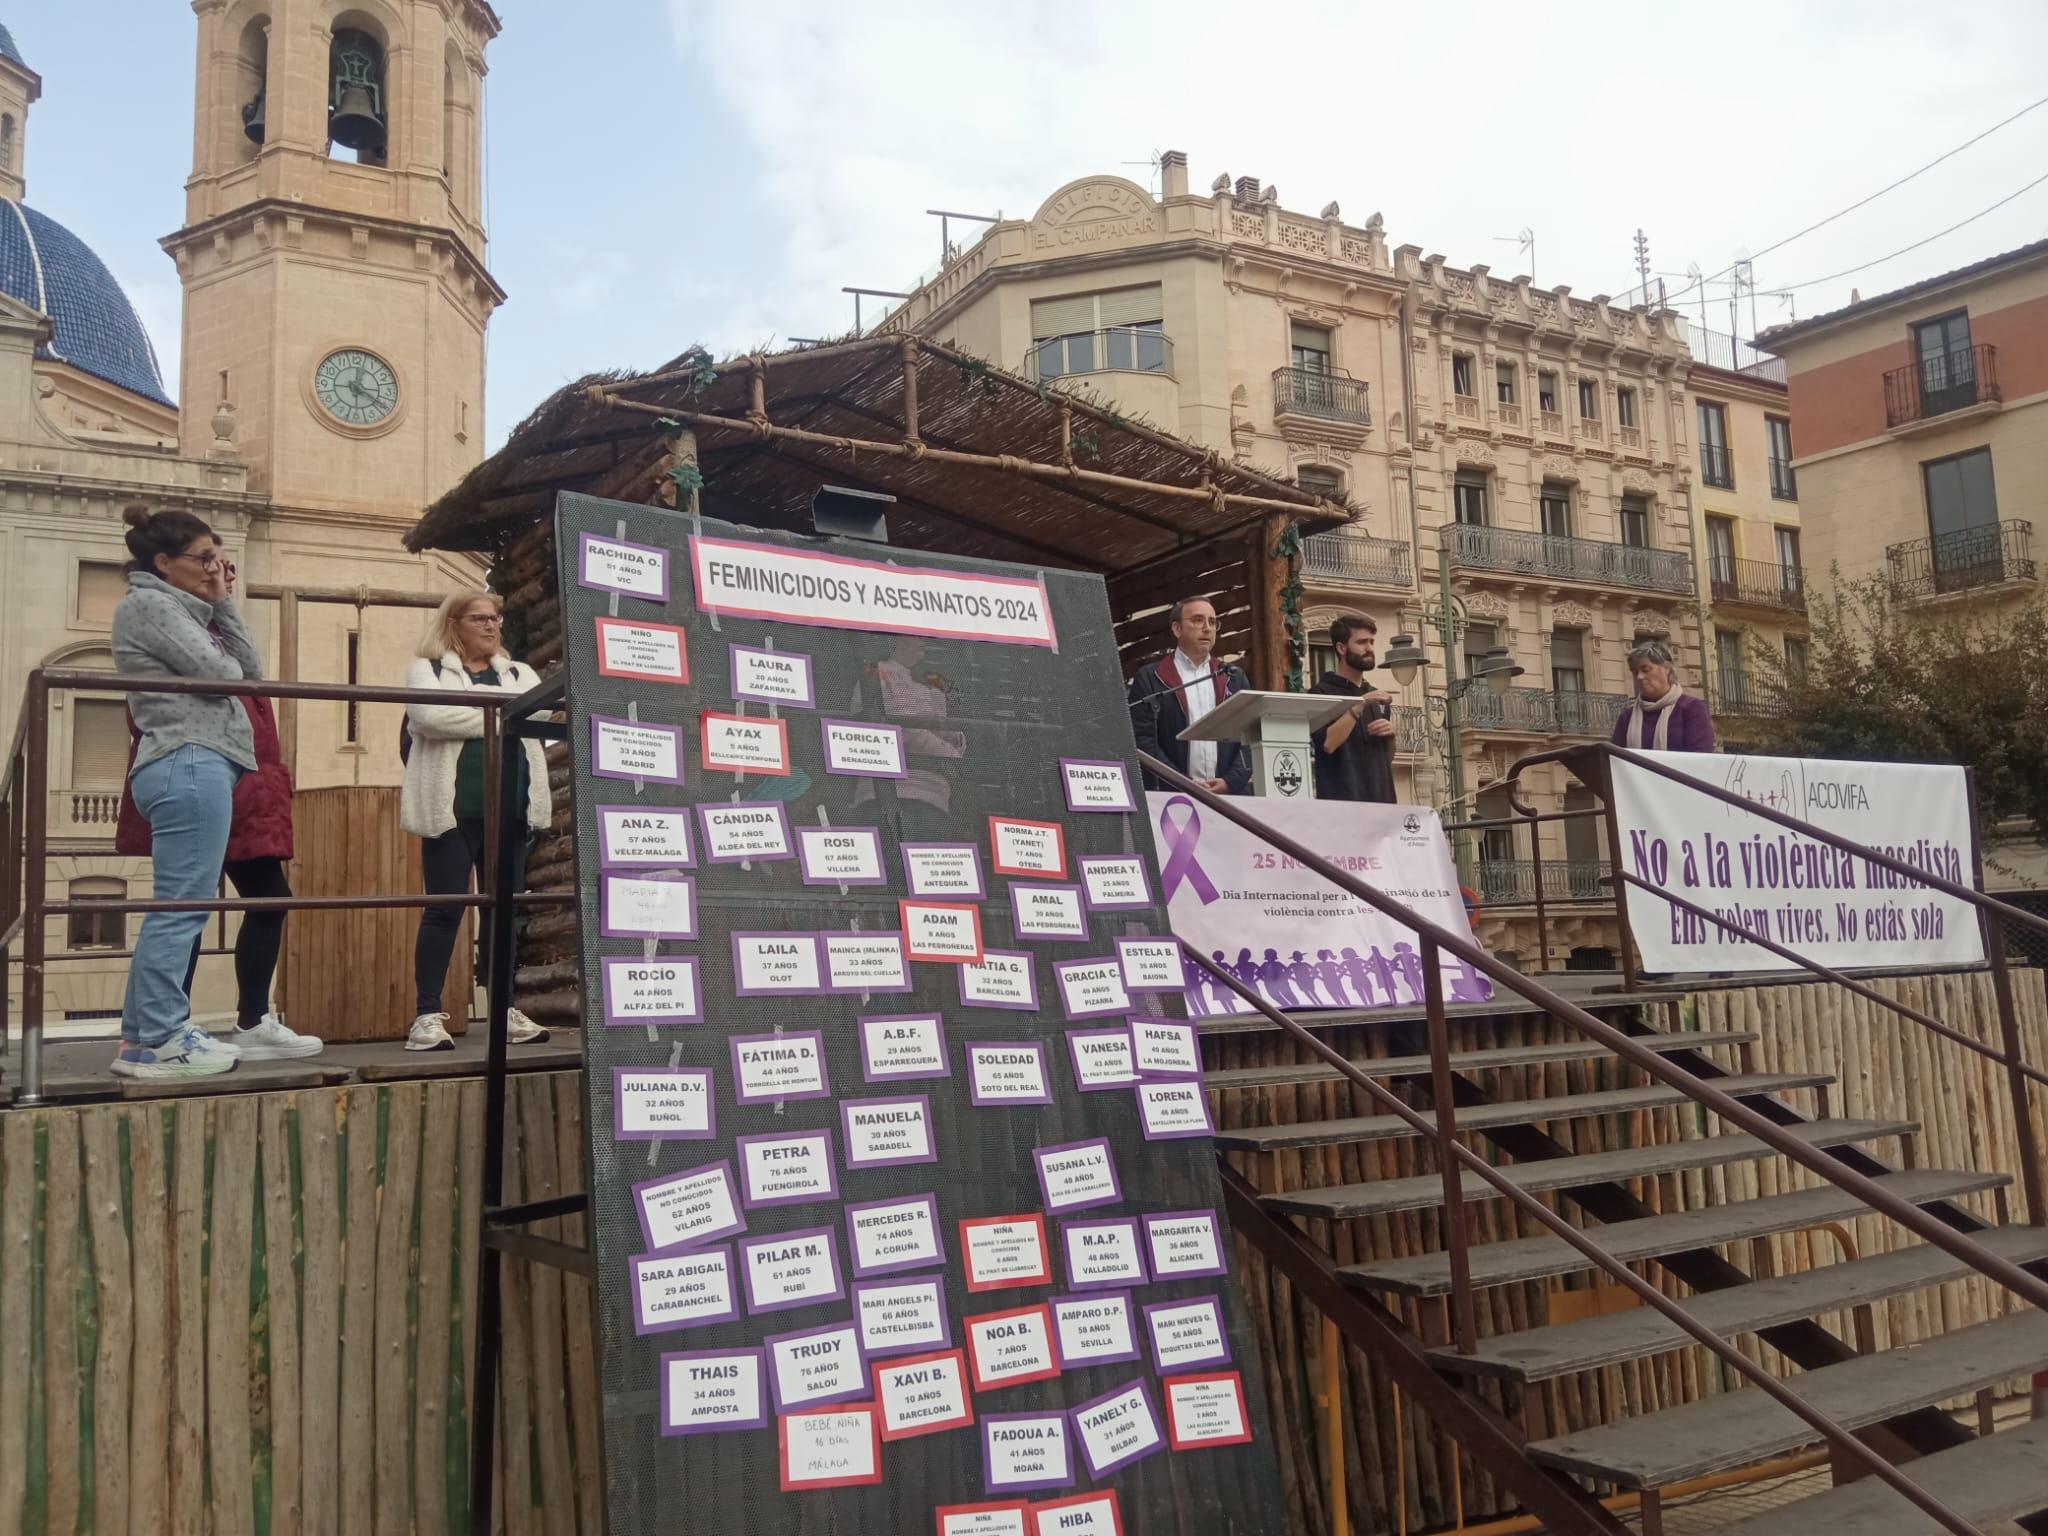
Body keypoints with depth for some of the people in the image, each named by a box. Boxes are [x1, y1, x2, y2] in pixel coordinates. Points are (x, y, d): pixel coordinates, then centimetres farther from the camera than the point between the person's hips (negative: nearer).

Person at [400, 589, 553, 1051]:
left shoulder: (519, 675, 20)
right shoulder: (427, 670, 7)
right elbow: (430, 717, -14)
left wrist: (468, 713, -9)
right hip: (453, 808, -4)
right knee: (444, 909, -5)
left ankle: (504, 1010, 14)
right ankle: (428, 1015, -1)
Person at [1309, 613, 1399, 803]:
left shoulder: (1376, 696, 17)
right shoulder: (1322, 693, -3)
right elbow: (1327, 745, -18)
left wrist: (1390, 734, 1)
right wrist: (1358, 706, -18)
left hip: (1381, 798, 6)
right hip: (1342, 801, -6)